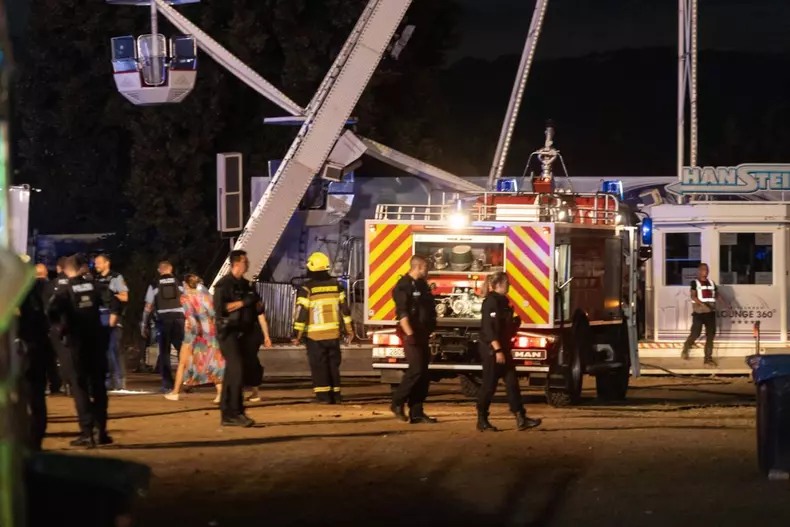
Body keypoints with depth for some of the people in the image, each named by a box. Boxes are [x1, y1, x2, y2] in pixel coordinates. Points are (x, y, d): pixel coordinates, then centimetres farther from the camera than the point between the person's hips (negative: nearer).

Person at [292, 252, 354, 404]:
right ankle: (335, 395, 13)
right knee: (333, 364, 13)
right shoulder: (336, 285, 4)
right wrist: (349, 329, 17)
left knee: (319, 365, 1)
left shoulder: (307, 288, -11)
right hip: (334, 334, 4)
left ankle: (323, 396, -3)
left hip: (315, 335, -4)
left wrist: (298, 334, -7)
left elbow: (301, 311, -13)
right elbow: (344, 308, 9)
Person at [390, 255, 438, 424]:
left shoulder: (422, 285, 16)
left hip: (423, 335, 9)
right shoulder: (403, 286, -12)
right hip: (412, 335, -9)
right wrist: (410, 335, -27)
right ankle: (397, 403, -4)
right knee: (416, 369, -15)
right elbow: (402, 313, -20)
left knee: (423, 374, 5)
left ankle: (416, 412, 6)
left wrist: (430, 332, 20)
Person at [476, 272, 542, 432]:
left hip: (502, 348, 10)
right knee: (489, 384, -4)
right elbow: (489, 328, -22)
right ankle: (482, 420, 4)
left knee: (512, 382, 3)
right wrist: (497, 350, -26)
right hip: (492, 349, -9)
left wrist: (516, 322, 7)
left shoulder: (502, 301, 15)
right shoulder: (491, 302, -14)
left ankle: (521, 418, 0)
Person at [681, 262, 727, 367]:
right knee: (695, 334, -6)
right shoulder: (695, 282, -3)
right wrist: (702, 304, -30)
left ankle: (708, 359, 5)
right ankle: (685, 349, 22)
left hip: (710, 312, 5)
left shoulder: (711, 282, 14)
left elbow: (717, 294, 17)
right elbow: (693, 296, -15)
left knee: (710, 336, 0)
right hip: (699, 312, -5)